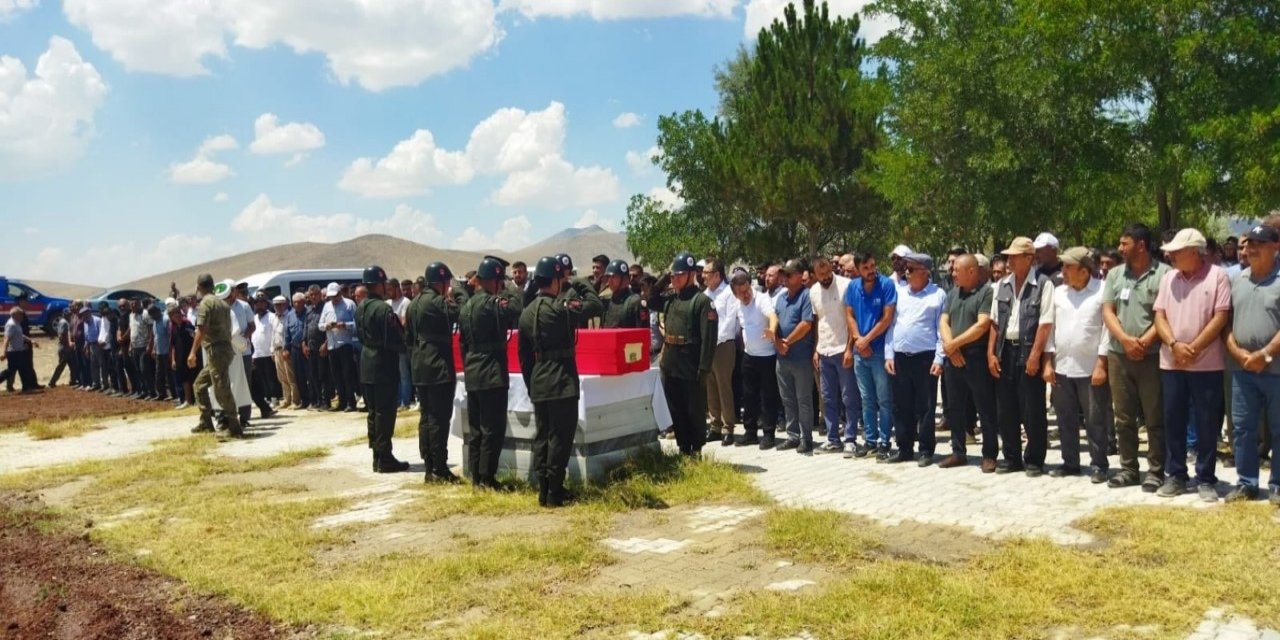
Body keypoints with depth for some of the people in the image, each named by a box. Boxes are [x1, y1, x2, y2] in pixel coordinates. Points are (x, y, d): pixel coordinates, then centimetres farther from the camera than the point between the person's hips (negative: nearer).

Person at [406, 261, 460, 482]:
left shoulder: (414, 304, 14)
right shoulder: (438, 302, -13)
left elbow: (408, 337, 17)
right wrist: (452, 295, -9)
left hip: (420, 368, 9)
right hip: (438, 367, -9)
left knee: (426, 417, 10)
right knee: (439, 418, -5)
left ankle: (429, 467, 14)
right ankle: (439, 469, -3)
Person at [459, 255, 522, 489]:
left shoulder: (467, 306, 13)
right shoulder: (492, 303, -12)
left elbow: (463, 343, 16)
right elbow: (517, 309, -22)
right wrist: (506, 293, -4)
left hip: (472, 375, 9)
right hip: (492, 374, -8)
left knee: (476, 428, 13)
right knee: (493, 428, -3)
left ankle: (475, 475, 18)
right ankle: (487, 477, 0)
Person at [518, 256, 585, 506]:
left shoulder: (526, 312, 9)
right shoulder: (560, 307, -13)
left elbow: (524, 356, 13)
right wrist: (574, 285, 9)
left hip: (538, 384, 7)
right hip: (562, 382, -7)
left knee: (541, 436, 11)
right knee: (560, 436, -1)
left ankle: (543, 490, 16)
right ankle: (554, 492, 1)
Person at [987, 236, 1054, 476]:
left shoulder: (1043, 284, -7)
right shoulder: (1002, 285, 11)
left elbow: (1046, 323, -12)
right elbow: (994, 322, 11)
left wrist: (1035, 355, -16)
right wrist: (991, 353, 4)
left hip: (1029, 351, -6)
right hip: (1005, 350, 6)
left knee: (1032, 411, 2)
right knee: (1006, 409, 11)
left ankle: (1034, 460, 14)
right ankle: (1011, 458, 22)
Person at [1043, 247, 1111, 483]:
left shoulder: (1102, 291, -6)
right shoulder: (1058, 292, 8)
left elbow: (1107, 329, -8)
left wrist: (1101, 364, -12)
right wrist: (1048, 362, 5)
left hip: (1091, 369, -5)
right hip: (1061, 367, 5)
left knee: (1095, 421, 4)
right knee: (1066, 420, 12)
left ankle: (1098, 465, 14)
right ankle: (1070, 463, 23)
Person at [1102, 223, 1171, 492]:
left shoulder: (1163, 274, -4)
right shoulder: (1115, 274, 11)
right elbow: (1107, 312, 4)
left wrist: (1144, 342, -16)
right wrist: (1125, 339, -11)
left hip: (1152, 356, -5)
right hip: (1118, 356, 5)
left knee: (1155, 418, 1)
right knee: (1123, 417, 10)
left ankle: (1156, 471, 9)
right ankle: (1128, 468, 19)